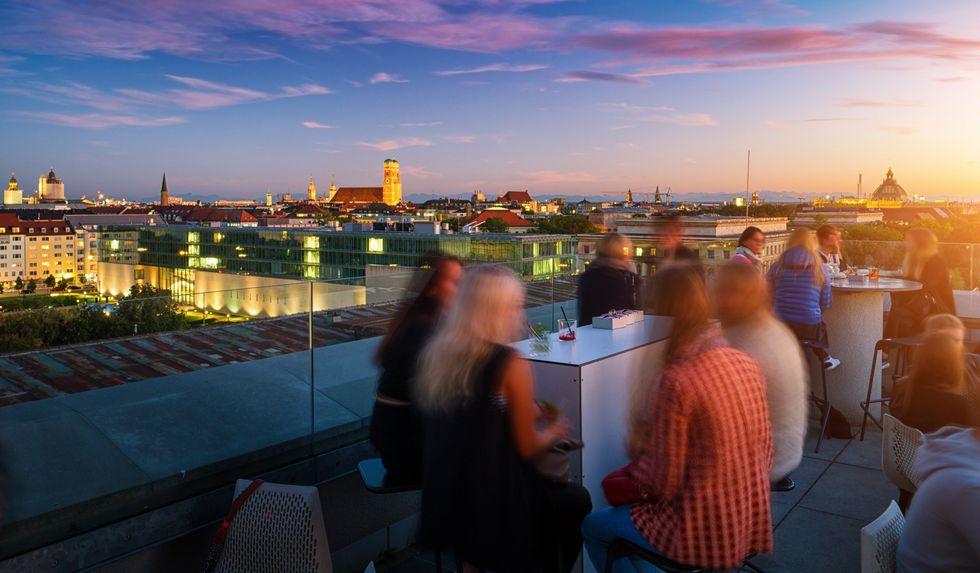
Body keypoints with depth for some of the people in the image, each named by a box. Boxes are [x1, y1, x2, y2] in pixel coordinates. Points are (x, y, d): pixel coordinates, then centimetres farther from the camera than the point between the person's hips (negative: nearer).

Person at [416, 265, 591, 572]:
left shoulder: (437, 352, -1)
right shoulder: (510, 365, -20)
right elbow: (527, 449, -12)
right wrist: (555, 432, 8)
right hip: (493, 505, -6)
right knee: (576, 499, 20)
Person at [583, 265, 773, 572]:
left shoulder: (675, 380, -23)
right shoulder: (746, 363, -3)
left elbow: (665, 485, -18)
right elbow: (765, 453, 7)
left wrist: (639, 445, 1)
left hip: (704, 537, -7)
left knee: (592, 525, 17)